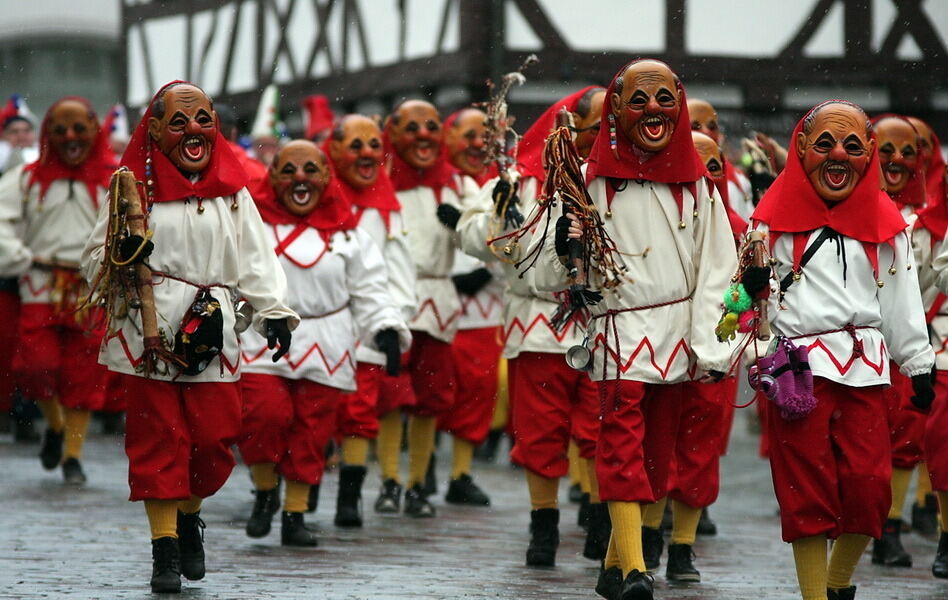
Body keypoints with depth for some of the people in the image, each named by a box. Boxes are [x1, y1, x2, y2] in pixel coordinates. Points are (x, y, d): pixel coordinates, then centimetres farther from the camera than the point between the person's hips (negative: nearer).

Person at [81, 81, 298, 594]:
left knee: (214, 438, -2)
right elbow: (94, 258, 5)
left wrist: (273, 312, -3)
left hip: (212, 333, 2)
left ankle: (189, 515, 25)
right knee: (158, 437, -2)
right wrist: (121, 257, -16)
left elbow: (255, 261, 9)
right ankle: (164, 544, 7)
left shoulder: (232, 194, 11)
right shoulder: (136, 188, 4)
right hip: (149, 331, -2)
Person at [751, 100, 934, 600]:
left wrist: (919, 364, 13)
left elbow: (902, 298, 15)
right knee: (807, 490, -3)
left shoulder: (884, 221, 12)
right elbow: (756, 290, 10)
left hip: (864, 368, 2)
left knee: (869, 488, -4)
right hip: (797, 368, -2)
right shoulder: (777, 217, 6)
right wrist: (755, 284, -12)